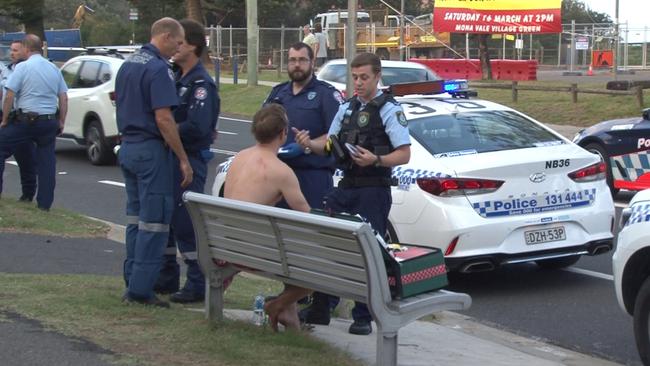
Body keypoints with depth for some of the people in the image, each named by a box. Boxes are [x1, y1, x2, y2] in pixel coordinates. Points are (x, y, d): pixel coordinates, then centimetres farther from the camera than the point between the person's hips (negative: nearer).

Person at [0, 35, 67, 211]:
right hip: (49, 121, 5)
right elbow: (63, 98, 9)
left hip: (25, 120, -5)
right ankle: (45, 203, 9)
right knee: (46, 162, 8)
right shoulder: (54, 69, 9)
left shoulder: (22, 67, -8)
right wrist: (61, 122, 16)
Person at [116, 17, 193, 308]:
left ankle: (132, 282, 18)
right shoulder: (159, 69, -15)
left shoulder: (127, 65, 12)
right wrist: (184, 160, -17)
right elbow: (163, 118, -21)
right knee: (154, 220, -4)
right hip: (151, 150, -9)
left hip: (128, 147, 9)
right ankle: (141, 289, -4)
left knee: (135, 217, 15)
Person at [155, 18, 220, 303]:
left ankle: (198, 285, 2)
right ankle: (167, 278, 27)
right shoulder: (177, 79, 14)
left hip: (190, 159, -9)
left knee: (185, 223, -6)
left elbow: (197, 127, -26)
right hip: (170, 157, 9)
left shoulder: (201, 83, -14)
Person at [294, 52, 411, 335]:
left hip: (373, 191, -6)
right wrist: (310, 144, 1)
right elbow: (330, 146, 22)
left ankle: (364, 317, 6)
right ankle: (320, 307, 15)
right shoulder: (346, 108, 16)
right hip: (345, 187, 6)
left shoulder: (389, 110, -5)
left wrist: (375, 160, -25)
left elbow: (404, 154, -9)